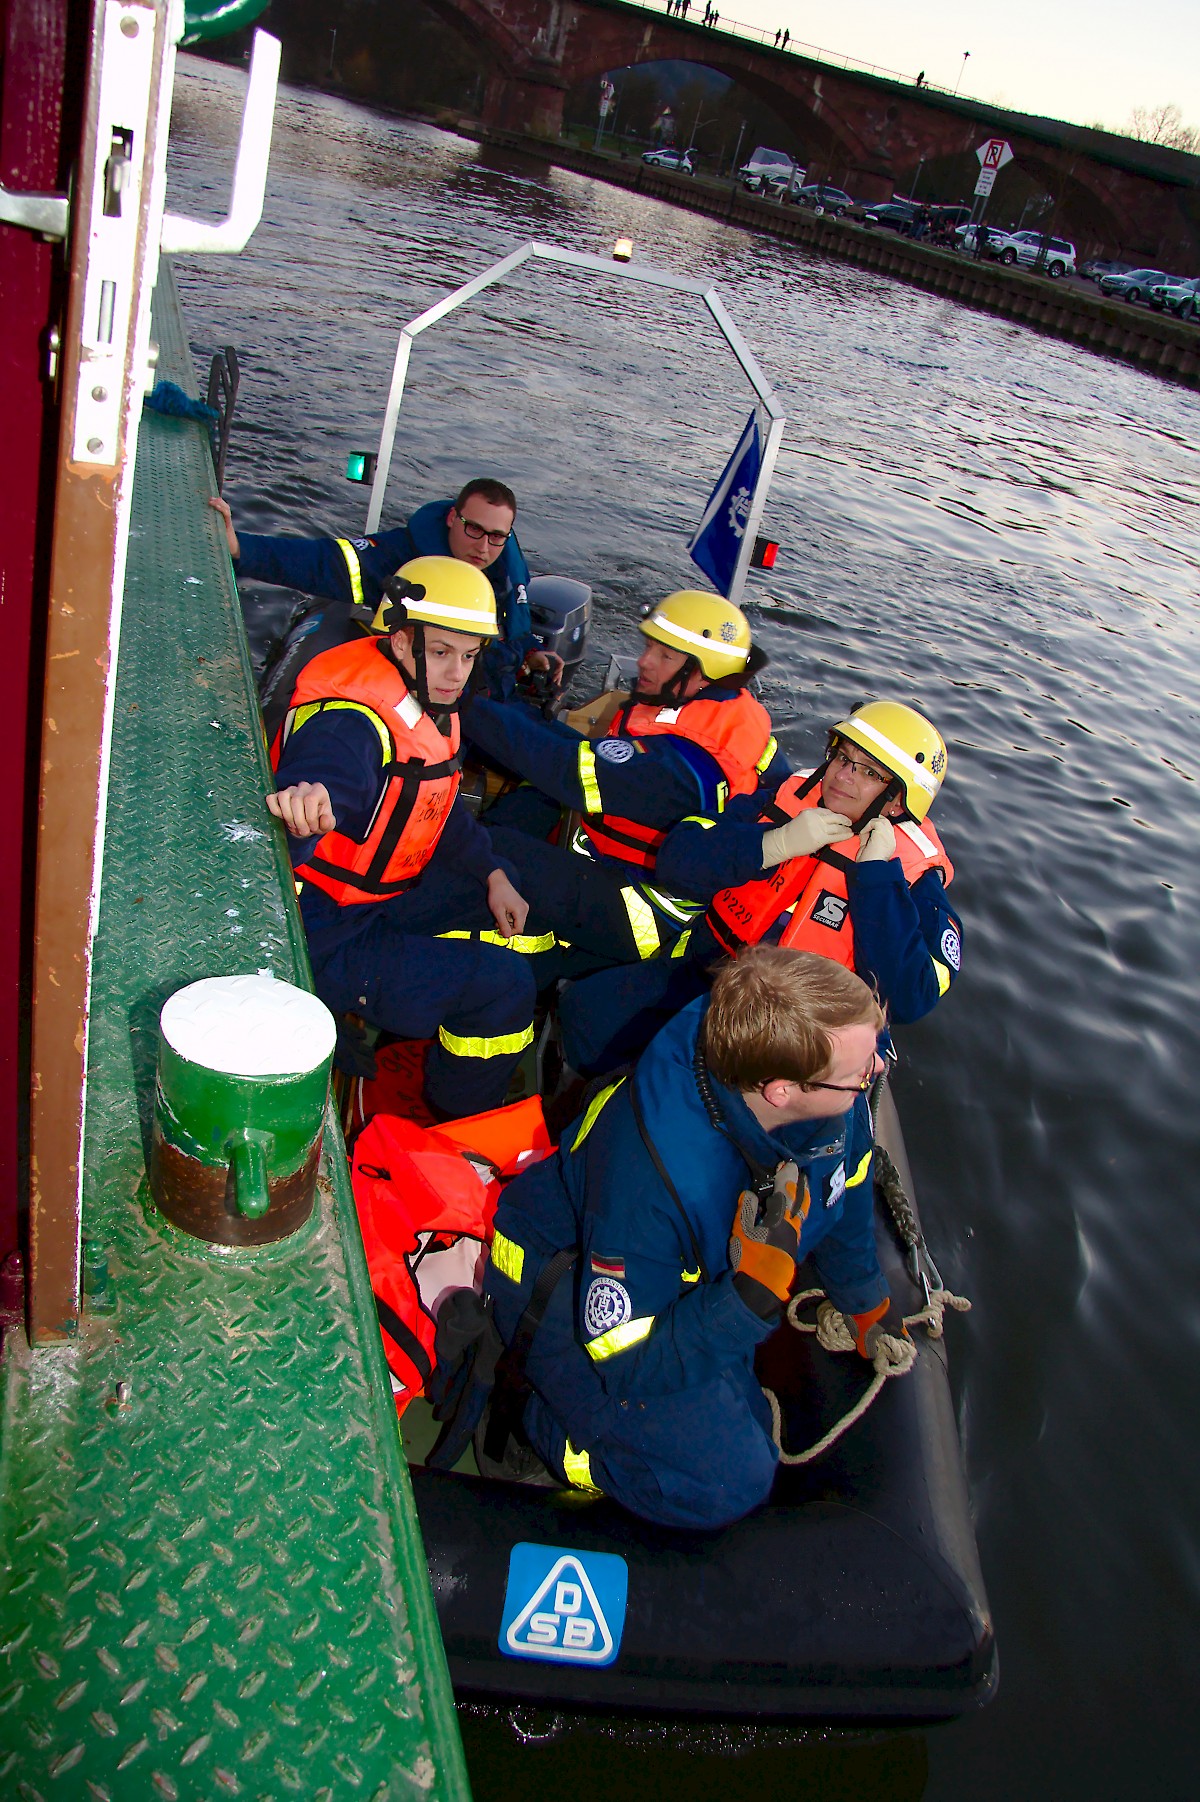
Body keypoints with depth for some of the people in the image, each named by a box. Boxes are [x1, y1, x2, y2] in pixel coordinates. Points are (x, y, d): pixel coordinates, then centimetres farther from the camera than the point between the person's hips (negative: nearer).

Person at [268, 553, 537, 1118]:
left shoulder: (426, 702, 4)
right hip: (326, 938, -10)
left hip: (382, 898, 10)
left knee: (513, 916, 18)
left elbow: (440, 809, 16)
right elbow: (322, 775, -50)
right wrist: (304, 802, -74)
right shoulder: (353, 722, -28)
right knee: (503, 983, -16)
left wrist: (493, 874, 4)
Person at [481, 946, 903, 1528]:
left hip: (699, 1261, 7)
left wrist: (866, 1302, 19)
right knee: (723, 1481, -17)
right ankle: (527, 1413, 1)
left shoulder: (839, 1103, -23)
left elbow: (843, 1195, 3)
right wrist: (753, 1294, -43)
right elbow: (627, 1368, -30)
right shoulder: (655, 1178, -43)